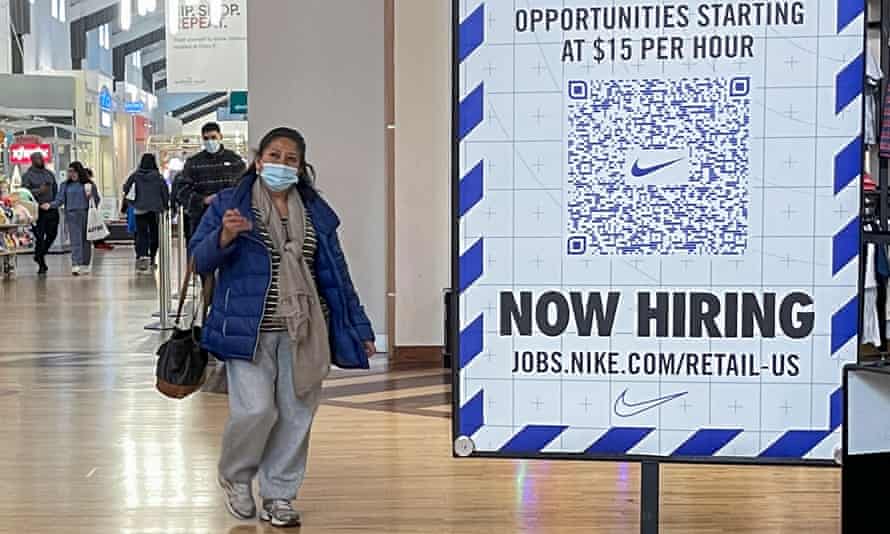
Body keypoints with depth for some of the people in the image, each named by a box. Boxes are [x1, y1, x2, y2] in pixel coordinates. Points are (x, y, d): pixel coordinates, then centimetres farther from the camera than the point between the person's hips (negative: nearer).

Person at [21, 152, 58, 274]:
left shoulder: (49, 173, 13)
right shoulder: (27, 176, -1)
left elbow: (55, 189, 21)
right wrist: (38, 191, -20)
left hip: (51, 209, 5)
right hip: (37, 210, -4)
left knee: (52, 234, 5)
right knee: (39, 237, -2)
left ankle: (40, 255, 30)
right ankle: (41, 264, 6)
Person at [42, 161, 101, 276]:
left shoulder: (89, 184, 7)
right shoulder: (65, 185, 9)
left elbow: (97, 199, 12)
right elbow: (60, 200, 4)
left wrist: (91, 196, -7)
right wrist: (50, 205, -12)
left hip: (86, 214, 1)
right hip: (72, 215, -1)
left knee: (86, 241, 5)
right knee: (75, 241, -9)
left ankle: (85, 265, 15)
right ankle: (75, 265, -16)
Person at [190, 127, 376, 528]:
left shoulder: (316, 213, 11)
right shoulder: (229, 205, 2)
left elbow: (335, 275, 13)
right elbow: (199, 260, -4)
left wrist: (359, 328, 12)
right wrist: (225, 237, -25)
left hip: (302, 332, 4)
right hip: (249, 331, -3)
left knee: (295, 415, 3)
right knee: (255, 410, -12)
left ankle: (278, 496, 19)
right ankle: (235, 477, 17)